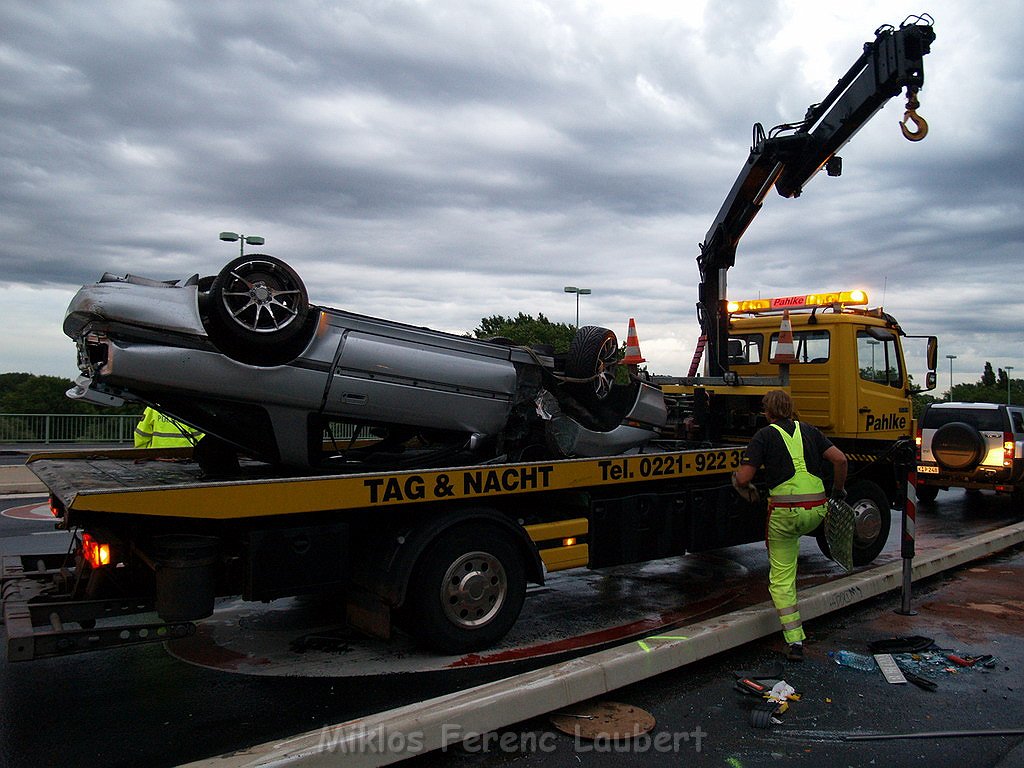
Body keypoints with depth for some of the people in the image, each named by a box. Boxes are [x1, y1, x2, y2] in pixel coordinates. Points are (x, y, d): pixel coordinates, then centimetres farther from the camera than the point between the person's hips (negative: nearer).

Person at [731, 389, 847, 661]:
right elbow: (840, 459, 3)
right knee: (791, 537, 39)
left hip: (784, 512, -4)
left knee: (781, 577, 7)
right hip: (816, 511, 5)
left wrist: (741, 482, 16)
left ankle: (795, 641, 3)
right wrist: (839, 489, 18)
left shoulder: (765, 435, 0)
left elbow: (743, 478, -8)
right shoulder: (809, 431, 11)